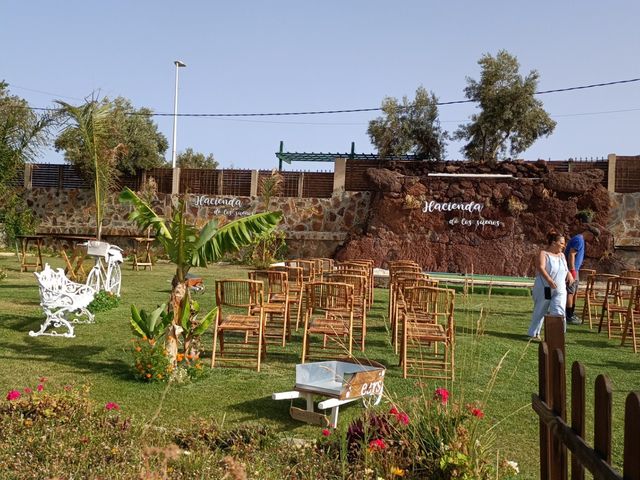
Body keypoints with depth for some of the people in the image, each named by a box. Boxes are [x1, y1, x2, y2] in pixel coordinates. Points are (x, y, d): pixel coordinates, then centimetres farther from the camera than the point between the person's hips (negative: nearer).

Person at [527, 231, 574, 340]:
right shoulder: (543, 253, -7)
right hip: (544, 289, -5)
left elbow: (565, 269, 24)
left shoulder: (561, 255, 13)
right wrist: (549, 280, -35)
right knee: (540, 311, 8)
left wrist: (569, 274, 0)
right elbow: (541, 268, -22)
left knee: (559, 313, -10)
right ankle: (533, 333, 23)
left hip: (560, 290, 5)